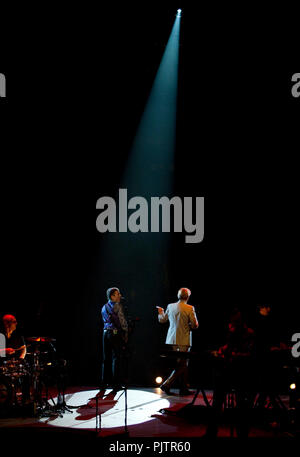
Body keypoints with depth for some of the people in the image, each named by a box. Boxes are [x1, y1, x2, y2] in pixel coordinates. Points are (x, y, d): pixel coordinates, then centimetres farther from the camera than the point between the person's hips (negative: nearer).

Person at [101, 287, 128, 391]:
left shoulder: (104, 307, 14)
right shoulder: (117, 305, -9)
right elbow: (122, 320, -10)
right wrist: (126, 334, -2)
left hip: (106, 333, 7)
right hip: (116, 333, -7)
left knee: (106, 358, 12)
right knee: (116, 358, -4)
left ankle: (104, 382, 17)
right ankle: (116, 384, -4)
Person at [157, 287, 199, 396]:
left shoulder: (170, 306, 4)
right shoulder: (189, 308, -12)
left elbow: (162, 320, 17)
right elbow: (195, 325, -11)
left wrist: (160, 312, 37)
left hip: (172, 340, 7)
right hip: (184, 341, -6)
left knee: (183, 365, 15)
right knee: (181, 365, 2)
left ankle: (184, 389, 19)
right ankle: (167, 384, -6)